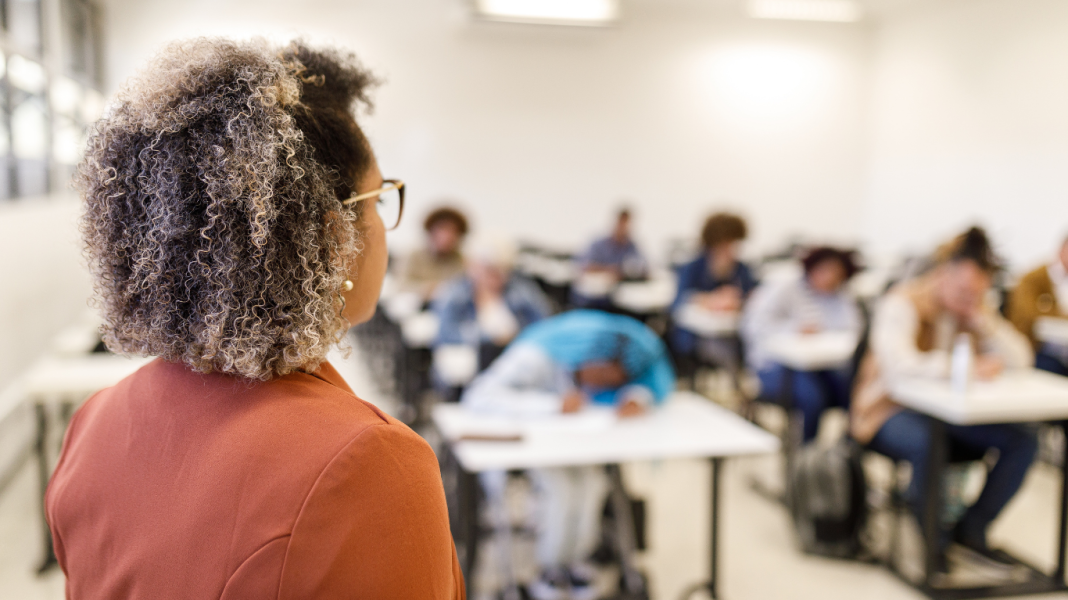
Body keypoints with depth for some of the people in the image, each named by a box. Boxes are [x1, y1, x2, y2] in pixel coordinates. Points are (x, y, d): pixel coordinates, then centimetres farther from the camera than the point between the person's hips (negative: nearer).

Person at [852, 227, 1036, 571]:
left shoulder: (975, 309, 7)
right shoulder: (903, 304, -16)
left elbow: (1021, 359, -3)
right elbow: (898, 364, -34)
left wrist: (981, 319, -15)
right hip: (891, 413, -7)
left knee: (1022, 441, -14)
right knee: (929, 444, -39)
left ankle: (972, 528, 1)